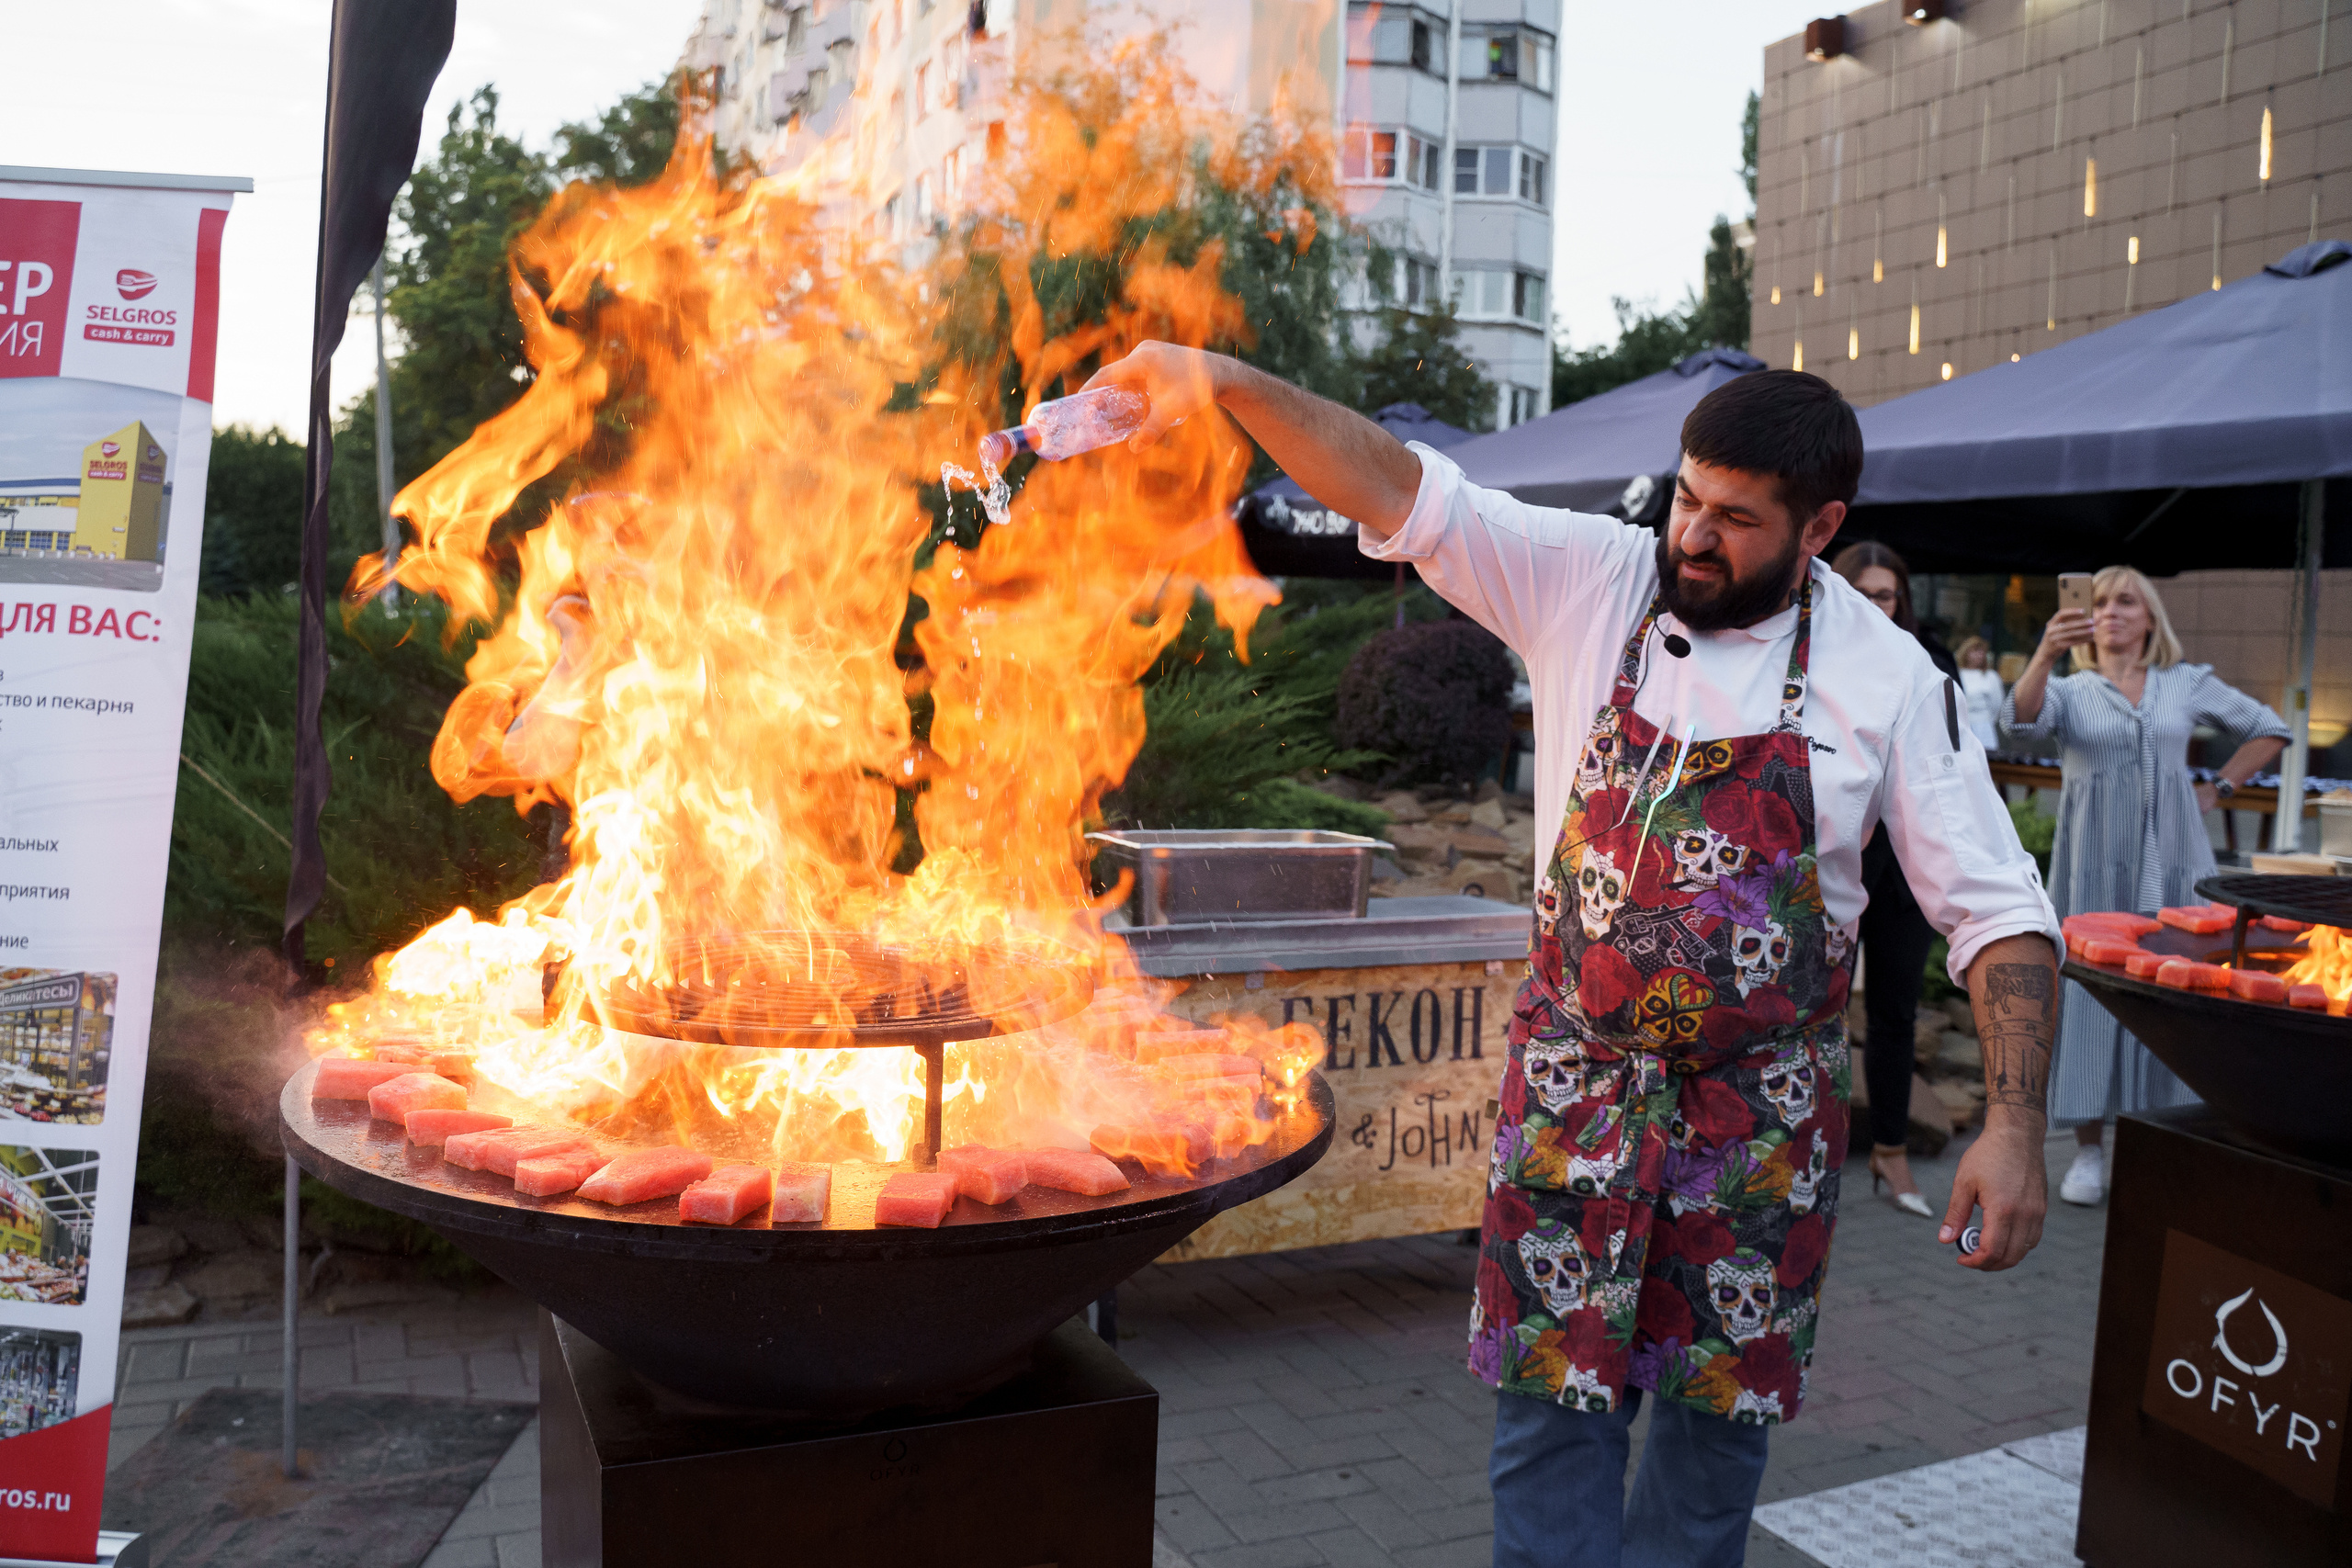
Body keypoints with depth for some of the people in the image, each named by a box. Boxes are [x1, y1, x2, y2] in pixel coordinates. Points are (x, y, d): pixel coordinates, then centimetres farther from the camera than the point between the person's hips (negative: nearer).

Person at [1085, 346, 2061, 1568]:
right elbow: (1400, 494, -13)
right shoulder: (1590, 583, -6)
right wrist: (1228, 383, -25)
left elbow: (1996, 911, -5)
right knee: (1552, 1399, 5)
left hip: (1763, 1105, 0)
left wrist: (2017, 1125, -14)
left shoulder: (1885, 676, -8)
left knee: (1724, 1405, 14)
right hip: (1576, 1082, 0)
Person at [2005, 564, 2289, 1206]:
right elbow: (2020, 720, -17)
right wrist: (2045, 653, -34)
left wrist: (2217, 789, 8)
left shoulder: (2188, 684, 11)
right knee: (2089, 990, -1)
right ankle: (2088, 1152, 7)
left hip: (2172, 864, 1)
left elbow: (2269, 730, 21)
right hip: (2093, 869, -1)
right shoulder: (2070, 690, 6)